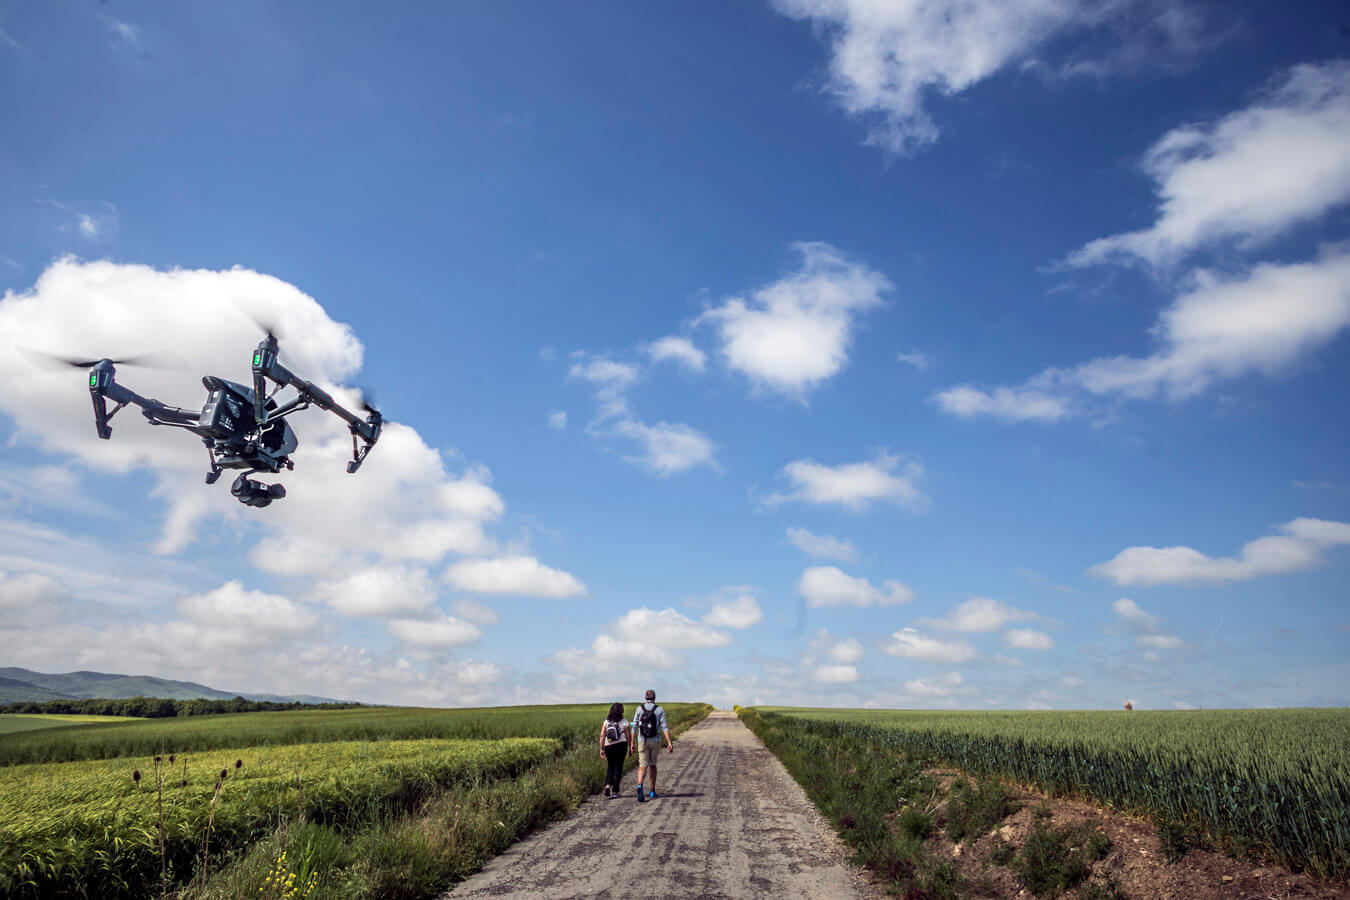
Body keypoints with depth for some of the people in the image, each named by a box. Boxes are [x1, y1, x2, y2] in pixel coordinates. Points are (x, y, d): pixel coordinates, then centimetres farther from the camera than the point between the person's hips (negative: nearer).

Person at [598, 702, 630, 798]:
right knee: (618, 768, 8)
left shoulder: (606, 722, 2)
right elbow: (628, 736, -1)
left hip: (608, 747, 2)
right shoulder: (624, 722, -3)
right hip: (621, 746, -2)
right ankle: (614, 791, 5)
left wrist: (601, 749, 0)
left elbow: (602, 735, -3)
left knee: (611, 767, 19)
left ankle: (607, 786, -2)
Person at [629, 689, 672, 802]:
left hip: (642, 741, -1)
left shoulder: (639, 709, 2)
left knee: (643, 766, -7)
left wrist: (632, 743, 4)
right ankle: (652, 791, 24)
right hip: (655, 741, 1)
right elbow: (664, 727, -9)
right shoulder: (659, 710, 0)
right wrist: (669, 742, -13)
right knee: (652, 765, 19)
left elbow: (634, 727, 0)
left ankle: (640, 786, -35)